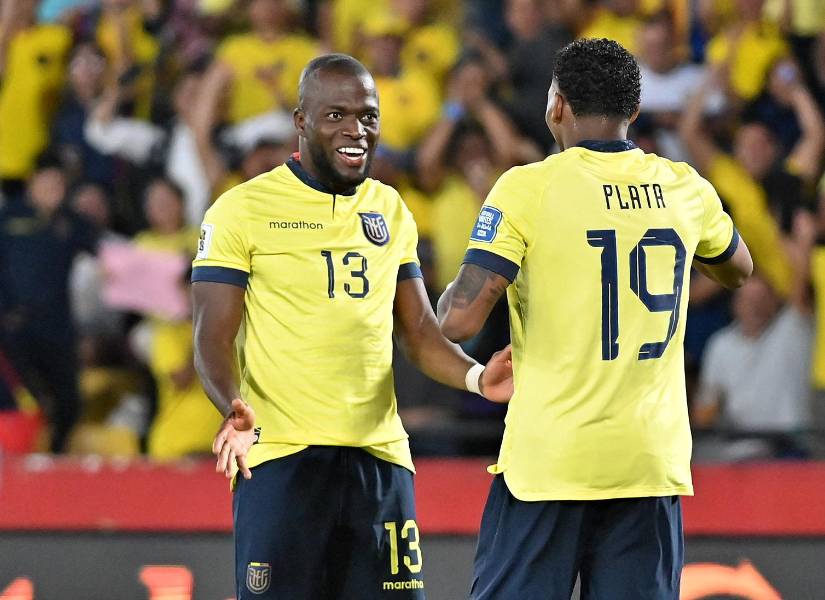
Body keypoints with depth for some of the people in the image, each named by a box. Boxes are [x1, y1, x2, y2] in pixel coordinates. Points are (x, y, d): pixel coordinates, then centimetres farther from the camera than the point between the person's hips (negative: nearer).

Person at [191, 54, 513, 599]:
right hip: (280, 457, -5)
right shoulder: (243, 210, -2)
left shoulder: (390, 211, 15)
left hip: (380, 454, 5)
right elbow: (213, 338, -6)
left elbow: (420, 333, 17)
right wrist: (235, 410, -25)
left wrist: (475, 377, -3)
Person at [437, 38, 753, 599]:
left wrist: (453, 293, 10)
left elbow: (460, 321, -12)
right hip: (652, 462, 4)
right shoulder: (686, 189, 6)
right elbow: (738, 270, 28)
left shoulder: (528, 189, -8)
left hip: (547, 462, -4)